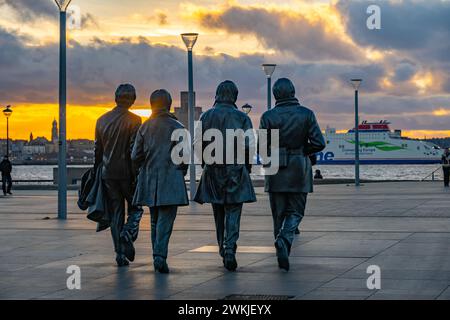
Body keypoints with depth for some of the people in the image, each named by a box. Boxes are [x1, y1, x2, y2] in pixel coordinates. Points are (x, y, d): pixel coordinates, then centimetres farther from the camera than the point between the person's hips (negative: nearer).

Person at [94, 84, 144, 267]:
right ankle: (128, 234, -13)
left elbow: (98, 150, 12)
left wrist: (98, 171, 18)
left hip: (108, 174, 4)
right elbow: (134, 150, -13)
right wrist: (137, 176, -10)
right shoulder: (133, 120, -8)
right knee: (135, 208, 13)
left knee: (115, 213, 8)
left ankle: (120, 254, 4)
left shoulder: (102, 120, 9)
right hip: (126, 172, -4)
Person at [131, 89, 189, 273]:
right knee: (166, 219, -4)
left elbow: (136, 156, 2)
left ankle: (158, 258, 16)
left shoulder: (144, 128, 4)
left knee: (155, 219, 14)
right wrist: (181, 173, 9)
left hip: (149, 181, 4)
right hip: (171, 181, -4)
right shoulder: (177, 128, -5)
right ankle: (160, 255, -18)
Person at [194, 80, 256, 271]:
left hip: (212, 171, 3)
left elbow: (198, 144, 2)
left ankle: (223, 248, 22)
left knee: (218, 212, 15)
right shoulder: (241, 118, -4)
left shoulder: (206, 117, 2)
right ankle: (230, 248, -17)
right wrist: (247, 166, 9)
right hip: (235, 170, -2)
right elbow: (249, 146, -6)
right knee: (233, 212, -1)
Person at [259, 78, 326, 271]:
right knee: (295, 212, 8)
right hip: (299, 171, 0)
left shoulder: (268, 117, -5)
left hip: (276, 171, 0)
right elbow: (319, 143, -7)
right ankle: (284, 240, -19)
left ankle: (283, 255, 13)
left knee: (279, 213, 11)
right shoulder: (306, 114, -3)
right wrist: (303, 151, 11)